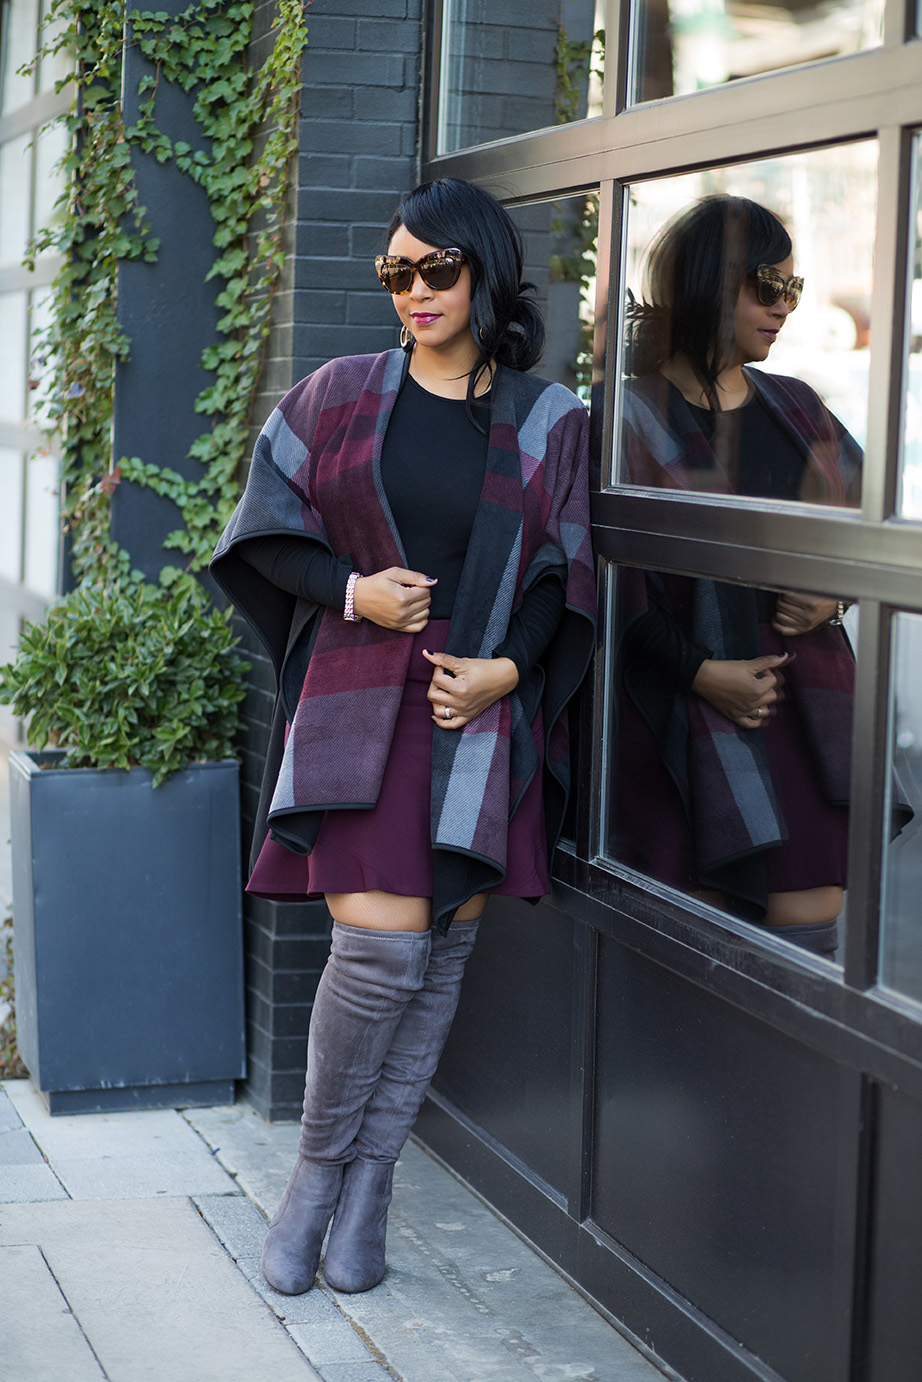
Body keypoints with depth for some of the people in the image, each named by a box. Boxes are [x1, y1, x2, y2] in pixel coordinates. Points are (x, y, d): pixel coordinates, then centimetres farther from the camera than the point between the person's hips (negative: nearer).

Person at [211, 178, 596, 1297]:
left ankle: (370, 1183, 16)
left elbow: (563, 573, 8)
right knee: (379, 942, -12)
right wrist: (350, 590, -9)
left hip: (484, 713, 2)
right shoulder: (340, 396, 6)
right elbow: (266, 529, 8)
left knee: (444, 949, 3)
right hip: (361, 702, -2)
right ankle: (316, 1164, 10)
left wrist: (506, 668, -7)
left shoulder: (546, 420, 7)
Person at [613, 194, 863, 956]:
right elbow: (608, 581, -6)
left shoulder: (795, 408, 13)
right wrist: (700, 672, -14)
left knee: (808, 925, -2)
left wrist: (835, 597, -2)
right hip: (684, 715, -4)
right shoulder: (632, 419, -2)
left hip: (805, 702, 4)